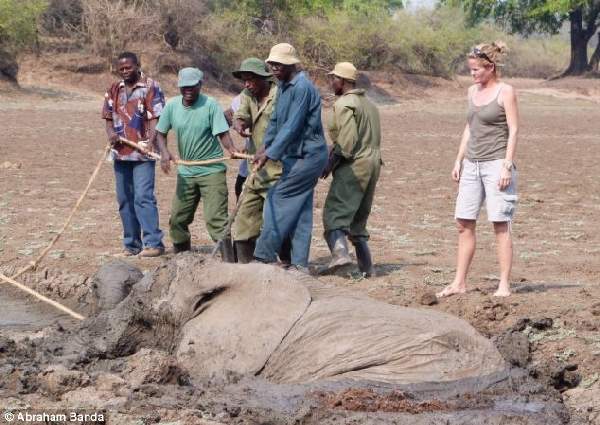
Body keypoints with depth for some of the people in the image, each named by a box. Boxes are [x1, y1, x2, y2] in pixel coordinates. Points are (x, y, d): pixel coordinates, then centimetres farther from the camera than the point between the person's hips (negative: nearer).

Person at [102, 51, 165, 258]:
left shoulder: (150, 87, -3)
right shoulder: (114, 90, 14)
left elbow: (155, 118, -9)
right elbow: (108, 117, 16)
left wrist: (151, 142, -24)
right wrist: (111, 134, -6)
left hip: (142, 153, -6)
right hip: (120, 153, 6)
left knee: (143, 197, -13)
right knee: (125, 200, 9)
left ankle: (153, 243, -11)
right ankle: (131, 244, 16)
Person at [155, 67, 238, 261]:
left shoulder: (210, 105, -11)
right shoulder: (172, 106, 0)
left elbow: (222, 133, -16)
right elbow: (160, 133, 8)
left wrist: (232, 149, -37)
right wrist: (164, 152, -12)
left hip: (211, 170, -5)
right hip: (185, 171, 5)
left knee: (215, 219, -14)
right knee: (177, 219, 12)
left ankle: (228, 261, -15)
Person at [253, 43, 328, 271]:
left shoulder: (302, 87, -18)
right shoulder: (283, 86, 13)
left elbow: (292, 126, -23)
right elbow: (275, 120, 16)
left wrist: (270, 154, -24)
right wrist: (264, 147, 2)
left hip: (306, 156, -10)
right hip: (297, 156, 10)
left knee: (278, 199, -8)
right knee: (300, 209, 7)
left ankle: (265, 256, -4)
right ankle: (300, 263, 8)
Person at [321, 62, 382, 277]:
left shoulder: (345, 104, -9)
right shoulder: (369, 104, 20)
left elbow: (347, 139, -20)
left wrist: (331, 162, -11)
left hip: (353, 166, -9)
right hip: (372, 164, 9)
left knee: (334, 214, -13)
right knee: (359, 217, 16)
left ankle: (340, 252, -35)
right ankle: (366, 266, 15)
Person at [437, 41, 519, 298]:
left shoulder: (505, 92, -6)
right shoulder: (473, 91, 14)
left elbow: (513, 131, -8)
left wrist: (507, 165, -15)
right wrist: (459, 160, 15)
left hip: (496, 164, -7)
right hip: (472, 164, 7)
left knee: (500, 225, -4)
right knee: (464, 224, 5)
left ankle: (504, 285, 0)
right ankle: (459, 283, 10)